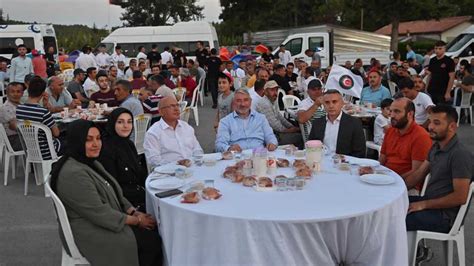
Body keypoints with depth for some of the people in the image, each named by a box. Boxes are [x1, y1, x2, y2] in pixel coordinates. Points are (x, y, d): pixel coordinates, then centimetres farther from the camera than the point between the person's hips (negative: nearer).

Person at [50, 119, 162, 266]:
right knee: (151, 241, -14)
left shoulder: (92, 163, 9)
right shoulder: (73, 173, -24)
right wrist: (136, 220, -16)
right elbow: (99, 213, -24)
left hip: (108, 219, 9)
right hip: (91, 232, -9)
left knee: (155, 230, -4)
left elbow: (115, 195, 12)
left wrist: (134, 212, -4)